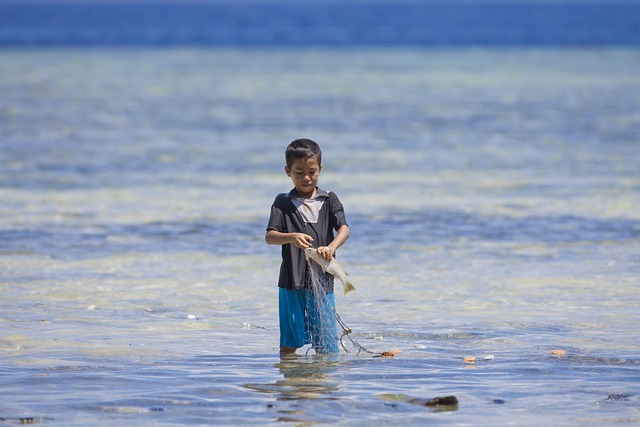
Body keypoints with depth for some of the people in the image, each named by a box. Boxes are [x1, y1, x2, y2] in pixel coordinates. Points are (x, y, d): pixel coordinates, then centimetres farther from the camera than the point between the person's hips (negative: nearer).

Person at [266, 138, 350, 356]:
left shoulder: (329, 200, 7)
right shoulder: (283, 202, 5)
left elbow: (344, 229, -7)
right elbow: (270, 236, -7)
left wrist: (331, 247, -29)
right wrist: (292, 237, -29)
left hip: (322, 281, 1)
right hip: (291, 281, -1)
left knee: (325, 344, 1)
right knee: (289, 344, 2)